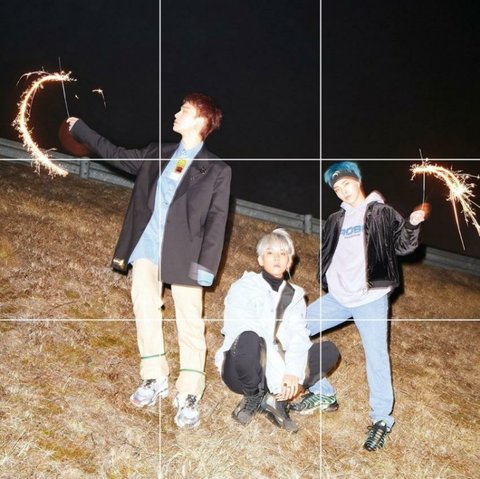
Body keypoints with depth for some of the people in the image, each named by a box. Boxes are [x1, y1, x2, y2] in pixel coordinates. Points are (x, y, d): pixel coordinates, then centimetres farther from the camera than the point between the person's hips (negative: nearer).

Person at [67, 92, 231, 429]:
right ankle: (155, 379, 24)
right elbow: (117, 155, 27)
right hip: (147, 248, 5)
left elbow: (217, 220, -5)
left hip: (183, 254, -5)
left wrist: (207, 266, -13)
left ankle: (189, 395, 3)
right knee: (145, 311, 9)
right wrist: (80, 129, 31)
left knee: (190, 321, -4)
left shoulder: (217, 170, 0)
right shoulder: (157, 155, 16)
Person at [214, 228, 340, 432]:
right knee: (250, 339, -37)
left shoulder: (295, 295, 11)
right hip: (239, 371, -4)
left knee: (329, 351, -11)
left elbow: (298, 337, -4)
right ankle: (253, 397, -9)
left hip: (276, 369, 4)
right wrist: (277, 375, -27)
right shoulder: (243, 288, -3)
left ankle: (277, 399, -11)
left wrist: (293, 372, -24)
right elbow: (246, 331, -18)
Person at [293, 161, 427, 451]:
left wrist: (413, 225, -25)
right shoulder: (336, 220, 17)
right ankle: (323, 395, 14)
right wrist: (326, 283, 8)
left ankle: (382, 420, 8)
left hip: (371, 299, -6)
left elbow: (402, 245, -7)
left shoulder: (382, 213, 2)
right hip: (337, 298, 6)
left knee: (377, 357, -8)